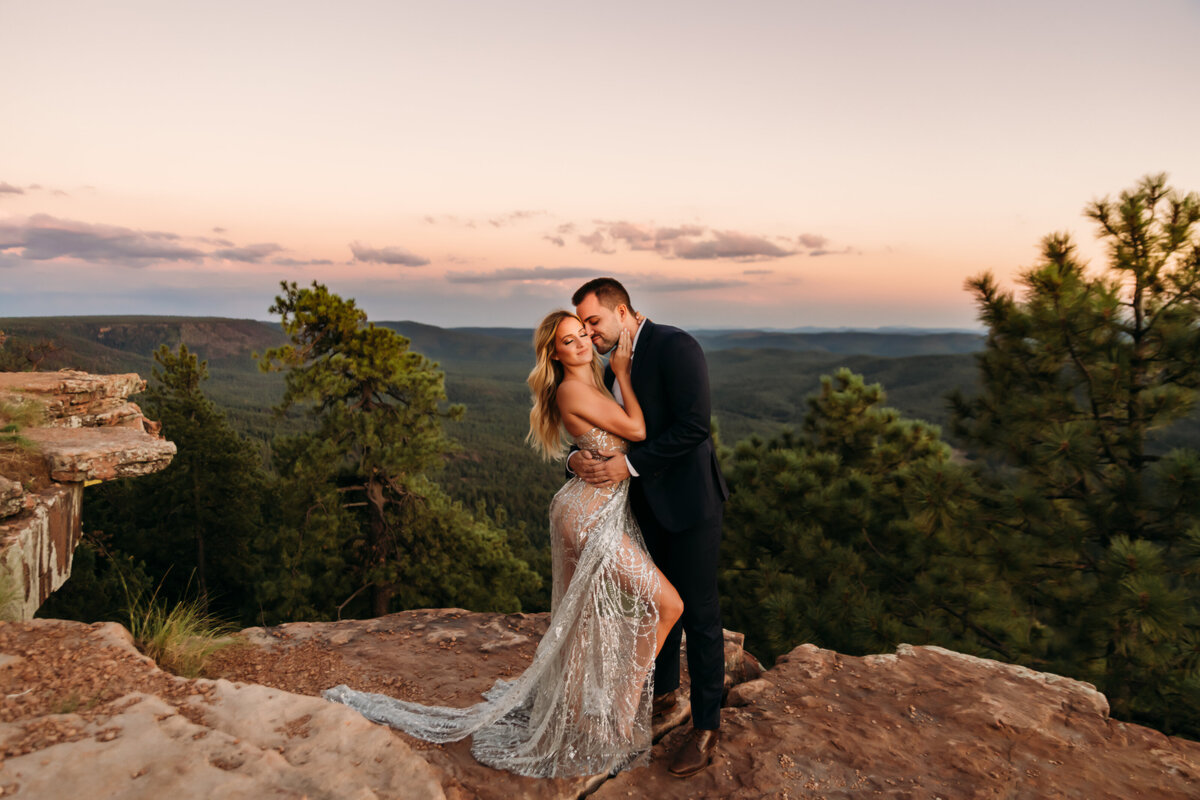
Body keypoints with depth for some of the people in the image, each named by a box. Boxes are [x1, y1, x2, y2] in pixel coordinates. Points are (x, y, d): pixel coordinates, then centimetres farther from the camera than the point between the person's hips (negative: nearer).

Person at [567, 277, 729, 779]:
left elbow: (693, 426, -24)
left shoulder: (675, 346, -16)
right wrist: (576, 459, -10)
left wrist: (630, 463, -23)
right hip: (647, 503, 8)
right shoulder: (614, 367, 10)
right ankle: (663, 690, 42)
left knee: (698, 612, 3)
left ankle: (707, 725, 20)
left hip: (688, 501, -8)